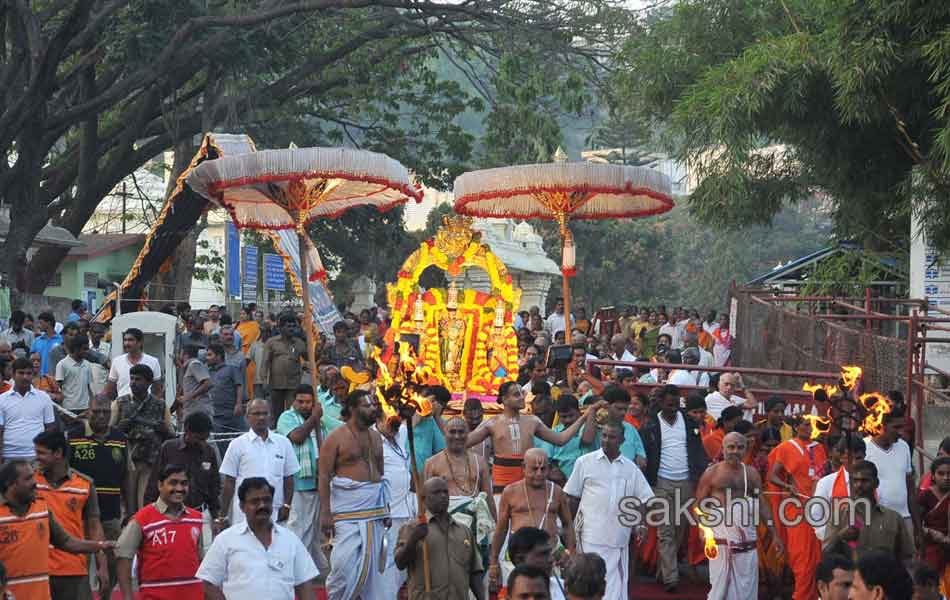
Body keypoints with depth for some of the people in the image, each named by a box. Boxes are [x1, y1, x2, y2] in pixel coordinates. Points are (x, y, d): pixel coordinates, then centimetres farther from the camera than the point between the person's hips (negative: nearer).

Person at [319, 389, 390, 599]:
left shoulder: (375, 436, 12)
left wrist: (385, 507, 13)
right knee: (346, 560, -12)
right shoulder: (336, 438, -7)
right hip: (347, 510, -6)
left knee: (373, 562, 8)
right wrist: (325, 512, -16)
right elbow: (324, 477, -10)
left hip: (375, 508, 6)